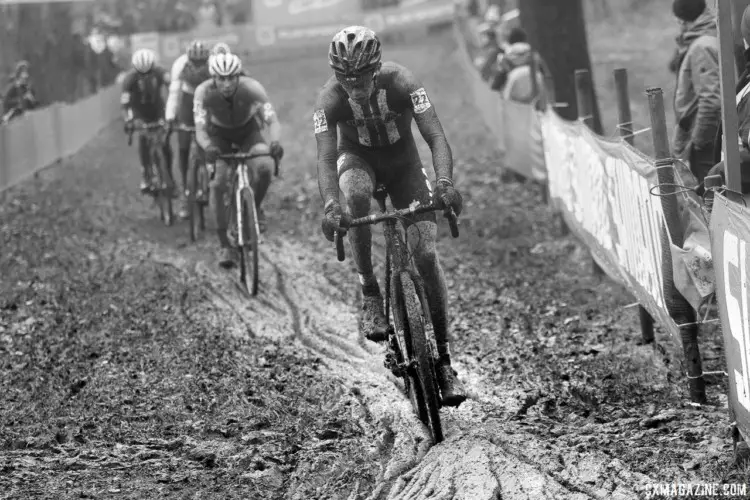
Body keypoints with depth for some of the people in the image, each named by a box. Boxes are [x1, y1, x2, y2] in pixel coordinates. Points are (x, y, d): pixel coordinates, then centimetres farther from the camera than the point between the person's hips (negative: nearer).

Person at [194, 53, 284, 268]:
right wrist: (207, 147, -57)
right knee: (218, 184, -18)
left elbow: (273, 121, -34)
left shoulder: (252, 88, -31)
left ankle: (255, 207, 3)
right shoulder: (204, 92, -30)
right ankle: (226, 246, -9)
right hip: (219, 136, 0)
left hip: (248, 132, 0)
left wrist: (275, 143, -56)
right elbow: (200, 129, -34)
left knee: (265, 167, -29)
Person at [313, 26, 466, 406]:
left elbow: (436, 136, -36)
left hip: (402, 162, 0)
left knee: (425, 254, -13)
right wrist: (330, 205, -52)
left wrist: (445, 183, -55)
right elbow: (325, 158, -33)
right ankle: (369, 294, -22)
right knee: (357, 194, -38)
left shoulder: (401, 83, -30)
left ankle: (444, 360, -6)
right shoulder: (329, 99, -27)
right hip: (357, 158, 0)